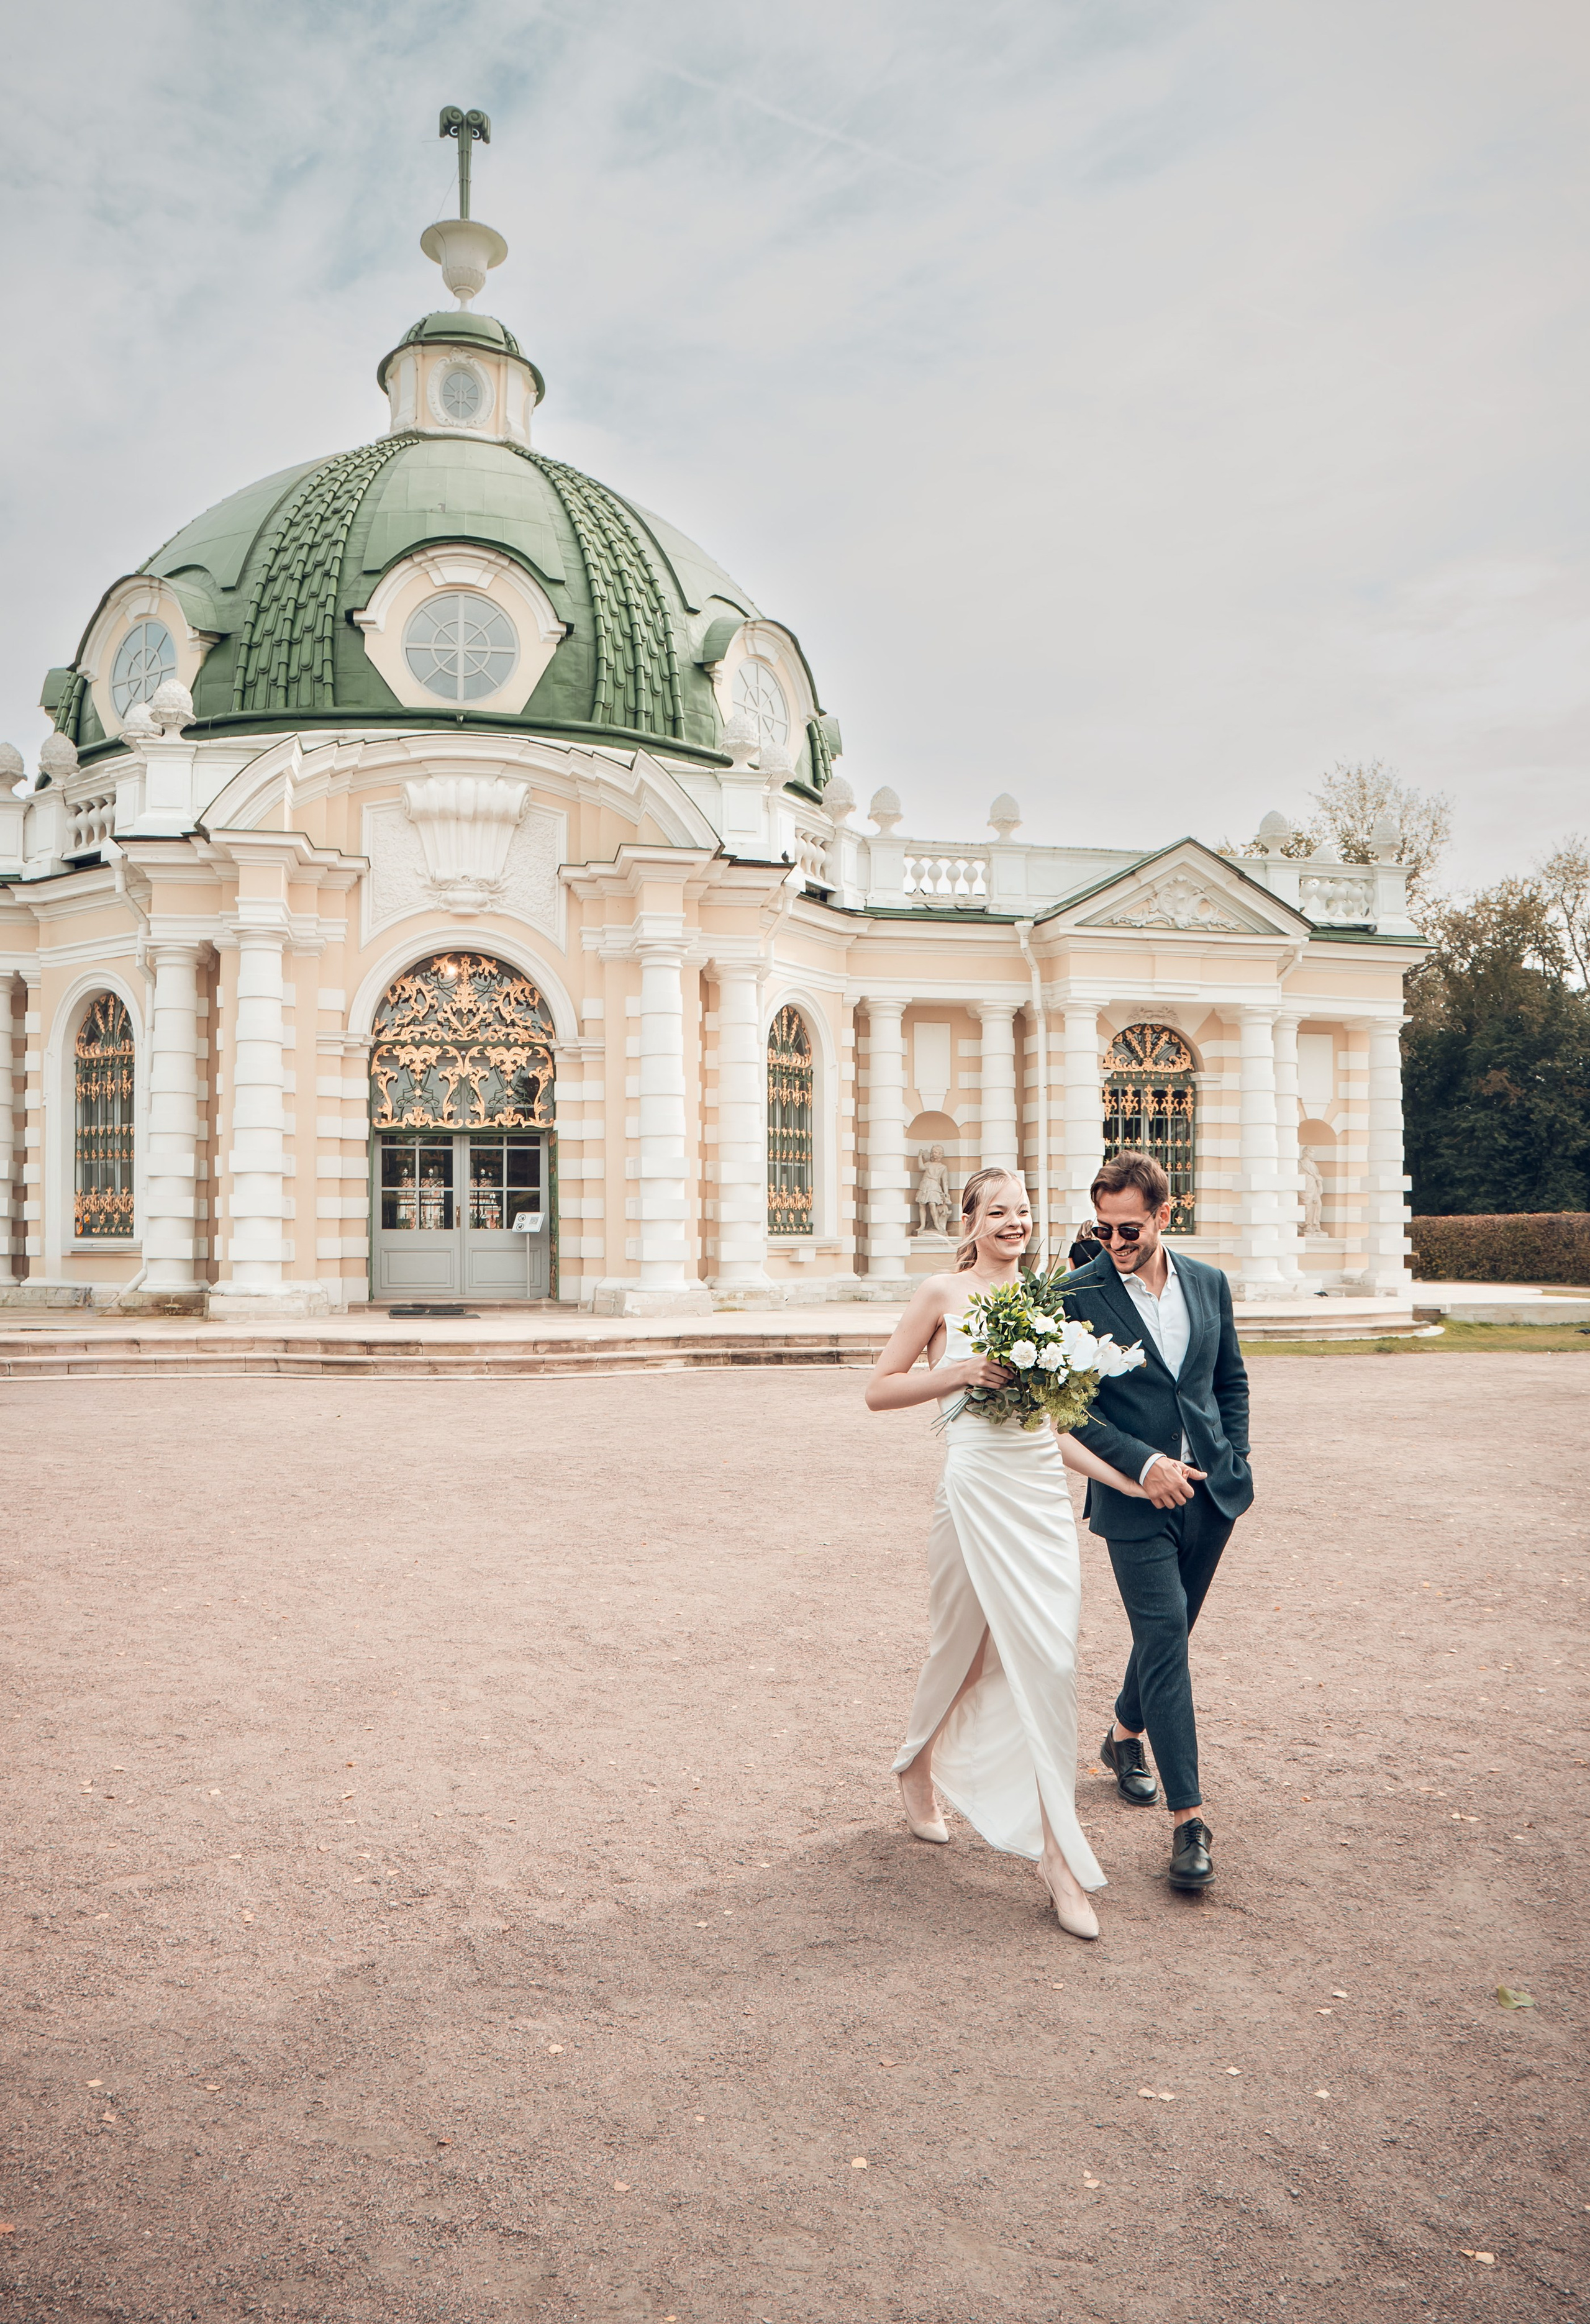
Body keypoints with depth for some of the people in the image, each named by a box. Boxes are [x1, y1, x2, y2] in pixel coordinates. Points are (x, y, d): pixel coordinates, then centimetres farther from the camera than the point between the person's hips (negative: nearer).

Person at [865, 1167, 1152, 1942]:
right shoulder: (943, 1295, -2)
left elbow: (1051, 1420, 15)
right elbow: (879, 1390, -1)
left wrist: (1130, 1478, 8)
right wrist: (956, 1373, -14)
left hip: (1046, 1491, 5)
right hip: (979, 1489, -4)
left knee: (1051, 1661, 2)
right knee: (965, 1651, 2)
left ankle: (1056, 1855, 12)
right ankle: (919, 1767, 29)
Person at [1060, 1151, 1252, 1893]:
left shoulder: (1210, 1284, 4)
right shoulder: (1078, 1293, -10)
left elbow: (1231, 1379, 15)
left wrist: (1233, 1459, 6)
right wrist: (1142, 1463, -17)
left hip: (1211, 1491, 5)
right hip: (1136, 1496, -4)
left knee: (1169, 1630, 17)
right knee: (1164, 1635, -10)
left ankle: (1126, 1735, 42)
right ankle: (1188, 1817, -3)